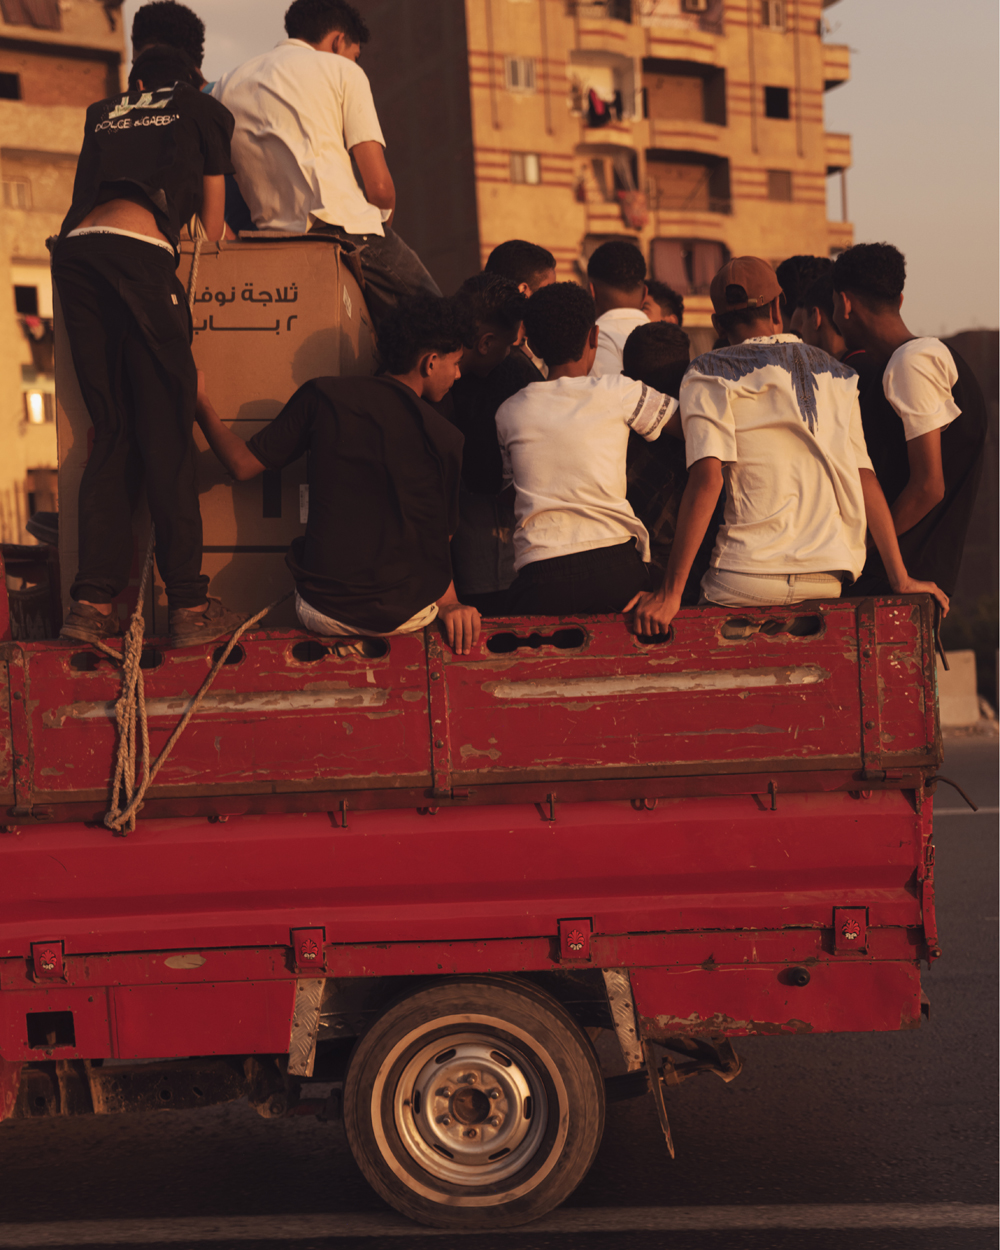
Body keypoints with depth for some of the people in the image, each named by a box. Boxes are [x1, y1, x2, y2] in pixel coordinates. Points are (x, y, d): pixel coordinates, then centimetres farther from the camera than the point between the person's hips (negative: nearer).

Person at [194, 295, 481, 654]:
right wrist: (449, 603, 18)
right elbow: (438, 540, 3)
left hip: (320, 613, 1)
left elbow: (243, 465, 2)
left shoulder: (322, 396, -4)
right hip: (408, 617, -1)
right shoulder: (444, 439, -7)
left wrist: (200, 404, 17)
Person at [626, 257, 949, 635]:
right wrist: (901, 580, 12)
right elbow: (865, 478, 10)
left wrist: (670, 592, -13)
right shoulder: (837, 373, 16)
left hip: (750, 580, -3)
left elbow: (707, 477, -10)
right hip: (829, 581, 4)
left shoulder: (707, 375, 4)